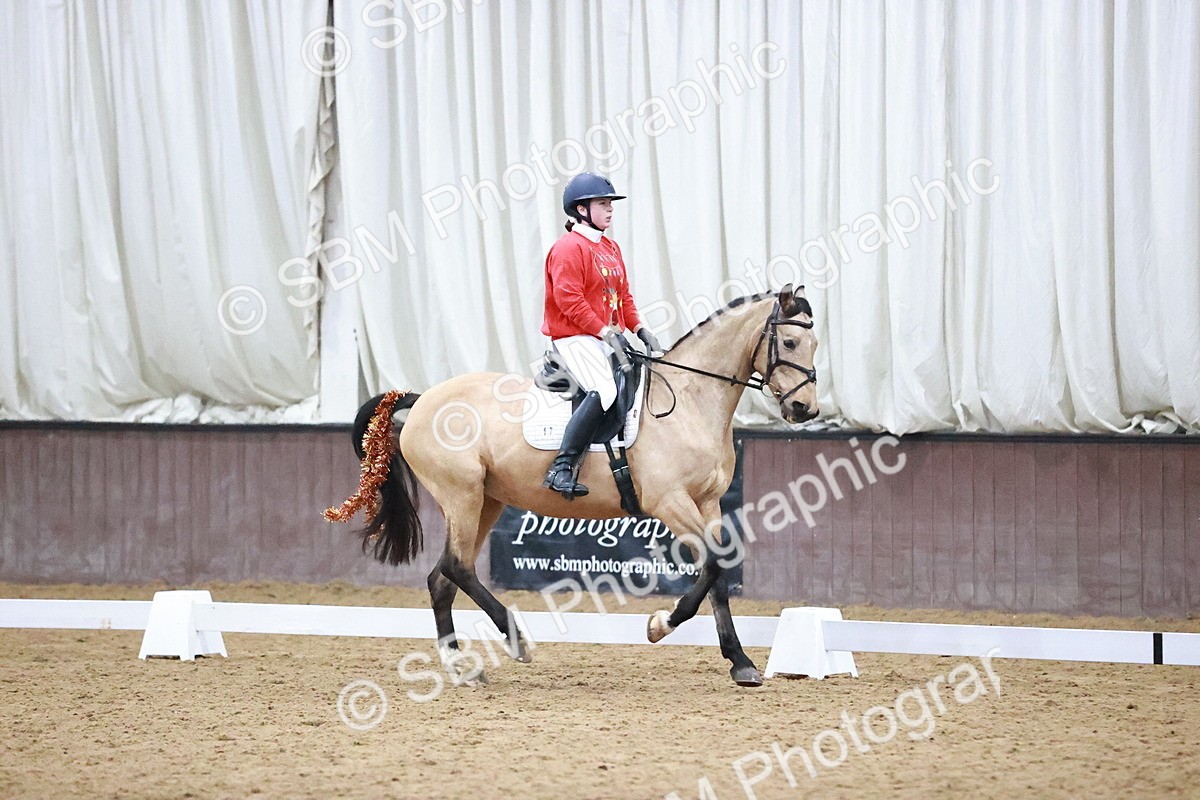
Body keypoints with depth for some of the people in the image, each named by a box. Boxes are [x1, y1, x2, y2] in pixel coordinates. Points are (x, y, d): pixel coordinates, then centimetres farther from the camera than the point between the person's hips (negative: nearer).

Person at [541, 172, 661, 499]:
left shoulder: (611, 248, 19)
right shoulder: (569, 248, -10)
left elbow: (623, 296, 22)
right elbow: (568, 299, -19)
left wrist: (639, 329, 6)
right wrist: (603, 331, -23)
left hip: (609, 337, 10)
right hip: (575, 338, -10)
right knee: (604, 391, -30)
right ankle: (562, 467, -32)